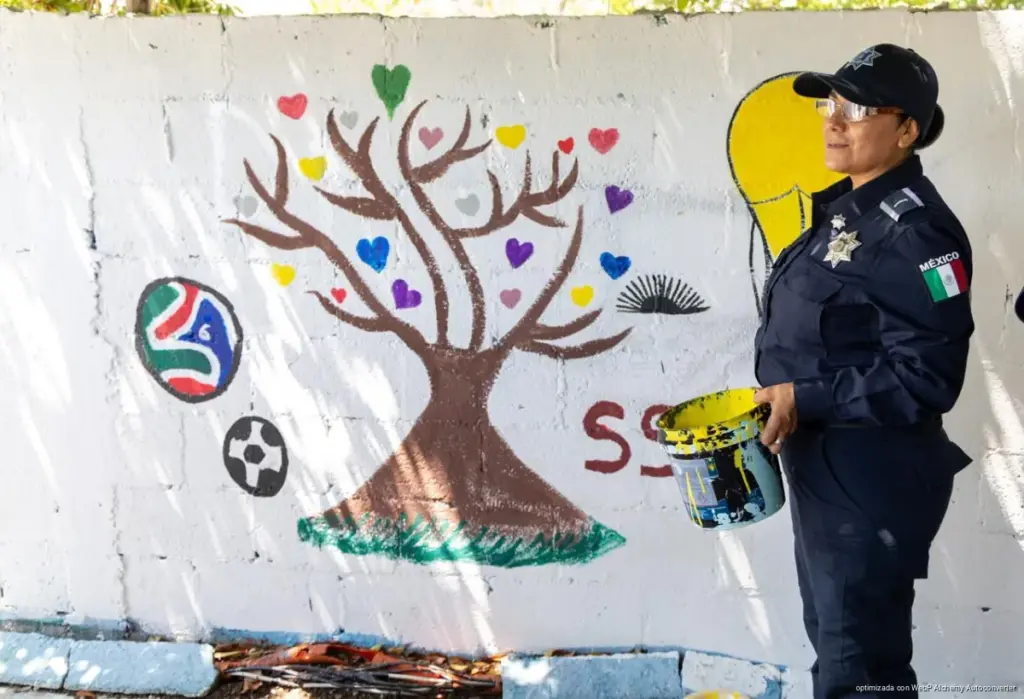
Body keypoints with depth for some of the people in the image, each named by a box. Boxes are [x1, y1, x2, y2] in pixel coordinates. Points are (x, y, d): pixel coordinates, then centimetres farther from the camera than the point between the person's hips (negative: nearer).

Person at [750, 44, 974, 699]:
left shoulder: (915, 231, -20)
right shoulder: (844, 208, 9)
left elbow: (927, 376, -25)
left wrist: (806, 400, -23)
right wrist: (780, 395, 8)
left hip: (874, 481, -10)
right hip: (822, 467, 10)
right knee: (833, 641, 23)